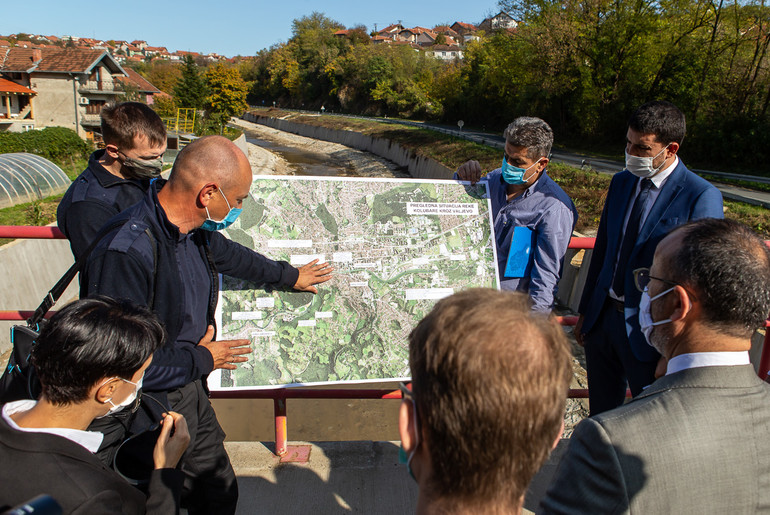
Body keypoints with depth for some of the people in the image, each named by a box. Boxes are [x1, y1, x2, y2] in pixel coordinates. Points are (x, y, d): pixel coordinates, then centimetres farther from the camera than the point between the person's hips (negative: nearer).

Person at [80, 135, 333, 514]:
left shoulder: (192, 231, -4)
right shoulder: (126, 252, -32)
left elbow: (226, 253, 20)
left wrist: (289, 276, 33)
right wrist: (201, 359, -16)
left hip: (190, 392, 8)